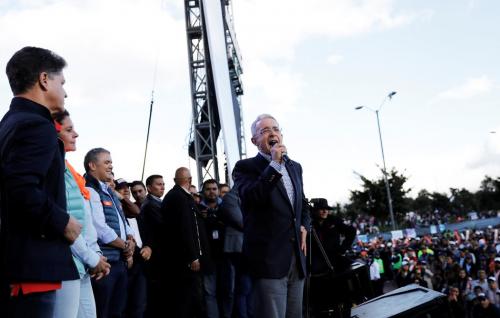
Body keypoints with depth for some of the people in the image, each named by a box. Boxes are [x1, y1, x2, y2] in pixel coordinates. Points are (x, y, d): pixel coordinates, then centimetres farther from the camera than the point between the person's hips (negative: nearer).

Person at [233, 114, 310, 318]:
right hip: (268, 257, -6)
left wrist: (304, 226, 10)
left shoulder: (295, 167, 19)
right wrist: (274, 163, -17)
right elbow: (252, 198, -21)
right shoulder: (245, 167, -2)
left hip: (296, 256, 7)